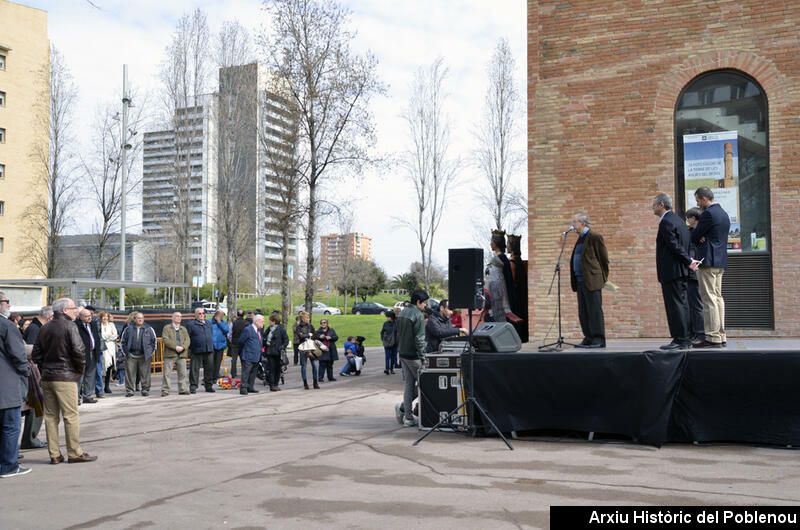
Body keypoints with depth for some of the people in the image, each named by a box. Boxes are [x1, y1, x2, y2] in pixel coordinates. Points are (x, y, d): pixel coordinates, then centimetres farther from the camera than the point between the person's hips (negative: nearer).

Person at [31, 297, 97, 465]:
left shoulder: (45, 328, 11)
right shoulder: (69, 326, -10)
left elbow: (36, 354, 13)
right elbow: (78, 350, -18)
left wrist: (44, 370, 17)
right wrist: (80, 369, -4)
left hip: (46, 378, 7)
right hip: (65, 377, -7)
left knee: (50, 416, 9)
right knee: (71, 416, -2)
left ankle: (54, 454, 13)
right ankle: (75, 453, 1)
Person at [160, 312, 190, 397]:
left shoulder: (183, 329, 19)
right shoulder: (167, 328, 5)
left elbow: (187, 340, 8)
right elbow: (165, 339, -8)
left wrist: (183, 347, -12)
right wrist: (175, 347, -17)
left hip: (181, 354, 4)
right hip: (170, 354, -4)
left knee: (183, 373, 3)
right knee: (166, 373, -5)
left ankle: (183, 390, 9)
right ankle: (165, 390, -1)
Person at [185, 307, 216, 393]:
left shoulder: (208, 324, 18)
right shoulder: (190, 325, 1)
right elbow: (187, 338, -2)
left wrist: (212, 347, 18)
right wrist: (189, 349, -8)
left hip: (209, 351, 5)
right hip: (196, 352, -5)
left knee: (209, 369, 6)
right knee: (194, 370, -2)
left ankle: (209, 386, 14)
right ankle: (193, 386, 4)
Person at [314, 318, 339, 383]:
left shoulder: (331, 330, 12)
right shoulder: (317, 332, 7)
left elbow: (336, 337, 4)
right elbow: (314, 339, 2)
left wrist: (330, 337, -13)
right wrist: (319, 337, -15)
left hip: (330, 350, 3)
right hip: (322, 351, -3)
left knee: (330, 365, 10)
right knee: (322, 364, -10)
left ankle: (330, 377, 19)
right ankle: (320, 377, -8)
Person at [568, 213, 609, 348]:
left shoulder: (595, 237, -7)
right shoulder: (580, 239, 19)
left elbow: (604, 259, -6)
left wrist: (603, 278, -2)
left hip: (592, 281, -9)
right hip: (580, 281, 9)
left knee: (595, 310, -7)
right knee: (583, 312, 8)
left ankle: (599, 340, -4)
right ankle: (588, 338, 13)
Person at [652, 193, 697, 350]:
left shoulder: (666, 222, -14)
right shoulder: (678, 221, 17)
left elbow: (675, 246, -18)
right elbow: (680, 245, 17)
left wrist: (688, 261, -13)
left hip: (671, 272, -10)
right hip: (681, 271, 10)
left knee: (675, 305, -7)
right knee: (681, 304, 12)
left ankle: (680, 340, -6)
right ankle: (685, 339, 16)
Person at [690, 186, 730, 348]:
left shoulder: (708, 213, -13)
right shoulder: (723, 213, 17)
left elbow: (694, 237, -10)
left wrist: (698, 238, 10)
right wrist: (702, 237, 2)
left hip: (708, 261, -10)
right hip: (720, 262, 10)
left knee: (709, 298, -9)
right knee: (717, 297, 11)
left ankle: (713, 338, -9)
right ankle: (721, 336, 13)